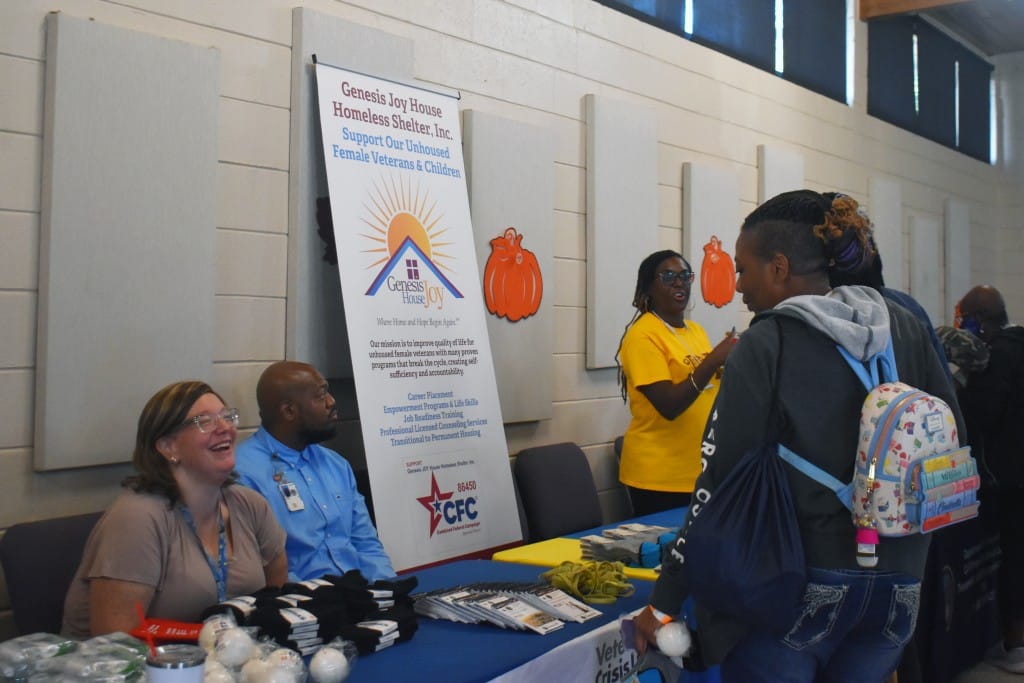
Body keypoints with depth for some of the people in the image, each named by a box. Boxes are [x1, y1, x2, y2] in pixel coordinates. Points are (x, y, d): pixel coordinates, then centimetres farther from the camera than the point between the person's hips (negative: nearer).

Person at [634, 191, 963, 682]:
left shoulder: (768, 343, -12)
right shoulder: (906, 329, 4)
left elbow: (719, 482, -13)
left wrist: (665, 601, -7)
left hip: (796, 586, -5)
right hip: (897, 585, 6)